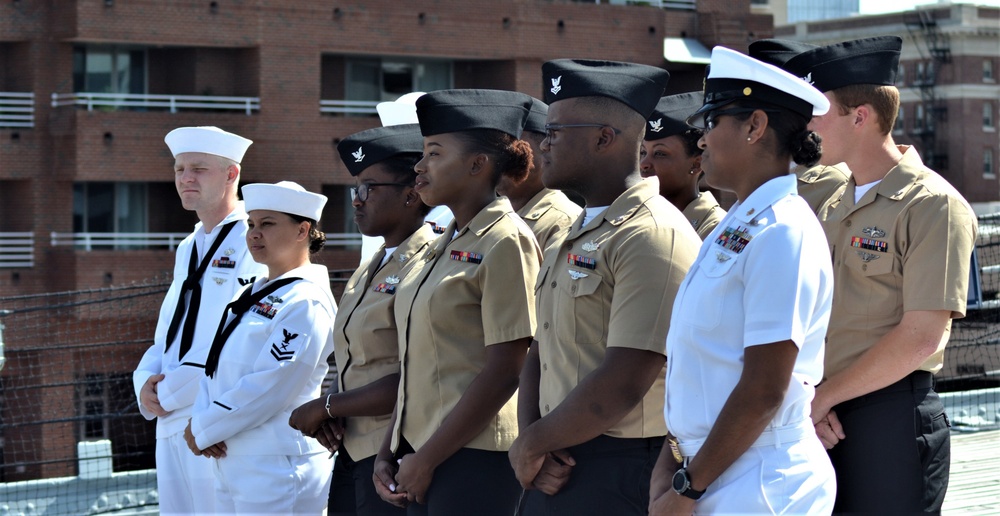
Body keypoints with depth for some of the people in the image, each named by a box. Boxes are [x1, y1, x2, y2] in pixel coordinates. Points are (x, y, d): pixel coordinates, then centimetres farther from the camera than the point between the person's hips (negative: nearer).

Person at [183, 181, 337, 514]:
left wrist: (204, 429, -11)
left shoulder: (306, 303, -13)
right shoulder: (255, 294, 15)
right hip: (231, 464, 8)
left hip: (278, 469, -8)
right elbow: (217, 363, 13)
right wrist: (200, 420, -5)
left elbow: (268, 389, -19)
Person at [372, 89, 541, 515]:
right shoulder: (445, 244, 15)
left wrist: (427, 459, -14)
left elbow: (504, 371, -16)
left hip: (475, 460, -8)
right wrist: (389, 451, 10)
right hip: (423, 453, 8)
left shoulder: (506, 241, -11)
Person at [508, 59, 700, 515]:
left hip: (620, 476, -8)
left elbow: (624, 384, -21)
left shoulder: (652, 236, -15)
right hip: (555, 471, 8)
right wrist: (531, 441, -3)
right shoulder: (572, 240, 15)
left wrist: (531, 444, -11)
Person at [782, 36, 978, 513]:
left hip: (892, 419, -7)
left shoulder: (934, 206, -9)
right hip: (826, 422, 7)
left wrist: (824, 396, -11)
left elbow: (922, 336, -17)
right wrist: (806, 399, -6)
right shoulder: (835, 202, 14)